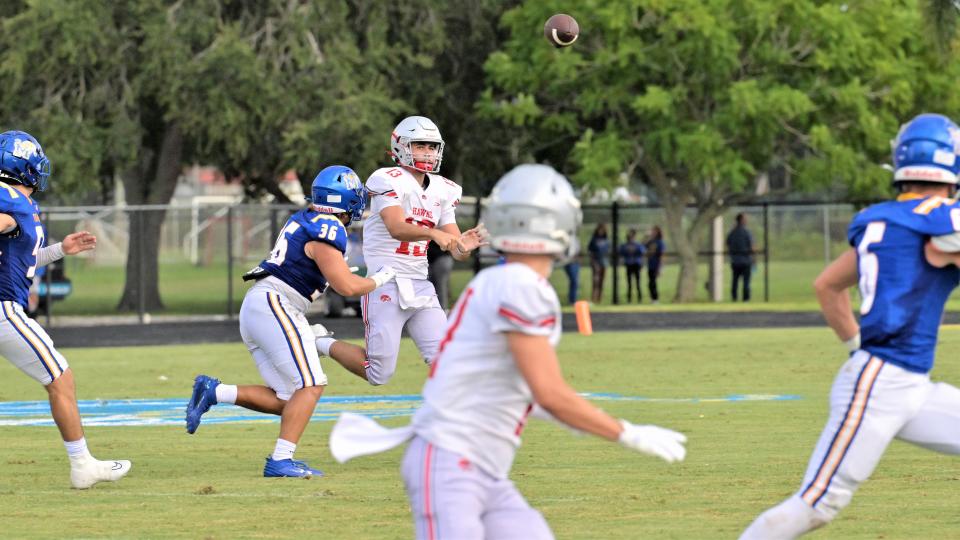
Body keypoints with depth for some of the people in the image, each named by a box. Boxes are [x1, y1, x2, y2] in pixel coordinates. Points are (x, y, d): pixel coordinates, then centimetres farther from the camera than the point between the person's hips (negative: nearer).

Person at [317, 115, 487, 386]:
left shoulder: (442, 191, 11)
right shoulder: (389, 181, -10)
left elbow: (457, 252, 8)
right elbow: (396, 229, -27)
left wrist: (464, 246, -16)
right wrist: (434, 234, -44)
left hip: (420, 287, 6)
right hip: (385, 286, -6)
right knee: (379, 374, -4)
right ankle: (324, 344, 20)